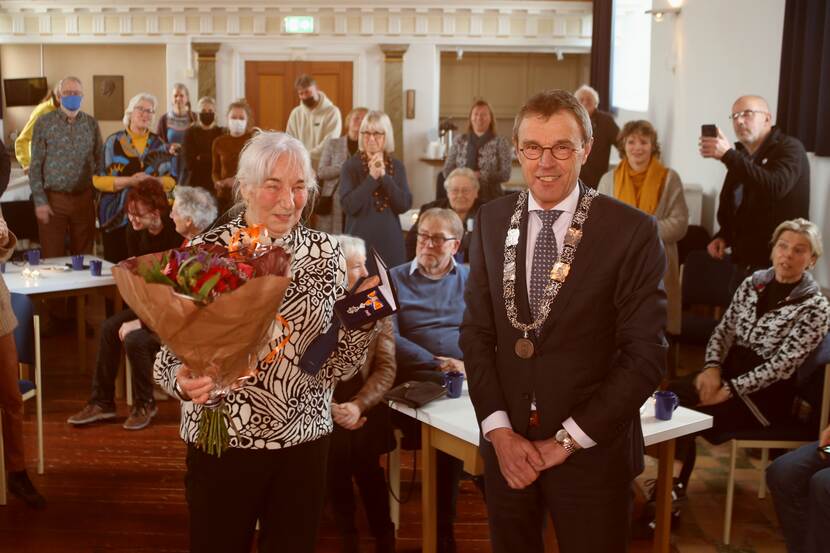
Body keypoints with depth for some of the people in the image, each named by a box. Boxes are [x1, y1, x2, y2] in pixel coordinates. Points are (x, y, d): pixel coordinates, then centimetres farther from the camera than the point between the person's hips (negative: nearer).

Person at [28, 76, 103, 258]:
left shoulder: (91, 123, 7)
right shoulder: (44, 123, -1)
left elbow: (99, 161, 11)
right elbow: (35, 165, -2)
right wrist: (39, 201, -8)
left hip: (84, 198, 2)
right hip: (53, 198, -2)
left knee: (84, 256, 7)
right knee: (53, 259, 0)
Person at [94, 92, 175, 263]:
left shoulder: (157, 144, 9)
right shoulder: (113, 141, 2)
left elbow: (171, 181, 7)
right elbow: (98, 179, -3)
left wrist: (154, 181, -14)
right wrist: (129, 181, -16)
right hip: (116, 216, -2)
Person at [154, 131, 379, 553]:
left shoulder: (325, 253, -1)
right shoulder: (204, 252, -9)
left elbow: (336, 365, 1)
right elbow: (171, 352, -5)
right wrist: (182, 380, -26)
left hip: (304, 440, 3)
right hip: (222, 441, -2)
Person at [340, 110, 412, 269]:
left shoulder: (397, 166, 7)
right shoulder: (351, 165, -2)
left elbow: (404, 205, -4)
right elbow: (348, 205, -13)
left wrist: (384, 176, -13)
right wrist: (372, 177, -18)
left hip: (391, 241, 3)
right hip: (360, 240, -3)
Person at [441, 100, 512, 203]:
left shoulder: (500, 142, 1)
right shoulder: (459, 141, 10)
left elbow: (505, 174, -6)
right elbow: (447, 170, 8)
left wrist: (480, 175, -16)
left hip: (489, 200, -2)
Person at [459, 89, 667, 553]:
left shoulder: (632, 232, -11)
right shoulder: (492, 221, 2)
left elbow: (646, 355, -11)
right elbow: (476, 331, 3)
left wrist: (569, 440, -12)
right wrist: (498, 429, -6)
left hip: (592, 452, -3)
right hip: (506, 446, 3)